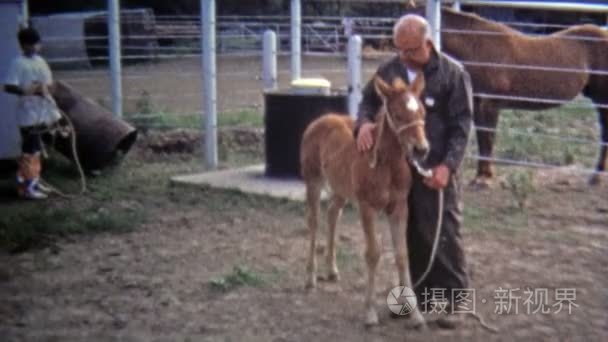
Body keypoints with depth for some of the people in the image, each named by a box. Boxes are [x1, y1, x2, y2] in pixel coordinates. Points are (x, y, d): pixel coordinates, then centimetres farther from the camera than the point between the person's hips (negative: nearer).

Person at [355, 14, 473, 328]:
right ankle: (419, 293, 26)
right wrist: (364, 122, -8)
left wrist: (447, 165, -21)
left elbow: (461, 126, -10)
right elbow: (369, 100, 16)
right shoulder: (389, 71, 4)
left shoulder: (453, 74, -9)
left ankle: (454, 300, 5)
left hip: (437, 168, -5)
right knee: (410, 233, 13)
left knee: (444, 234, -4)